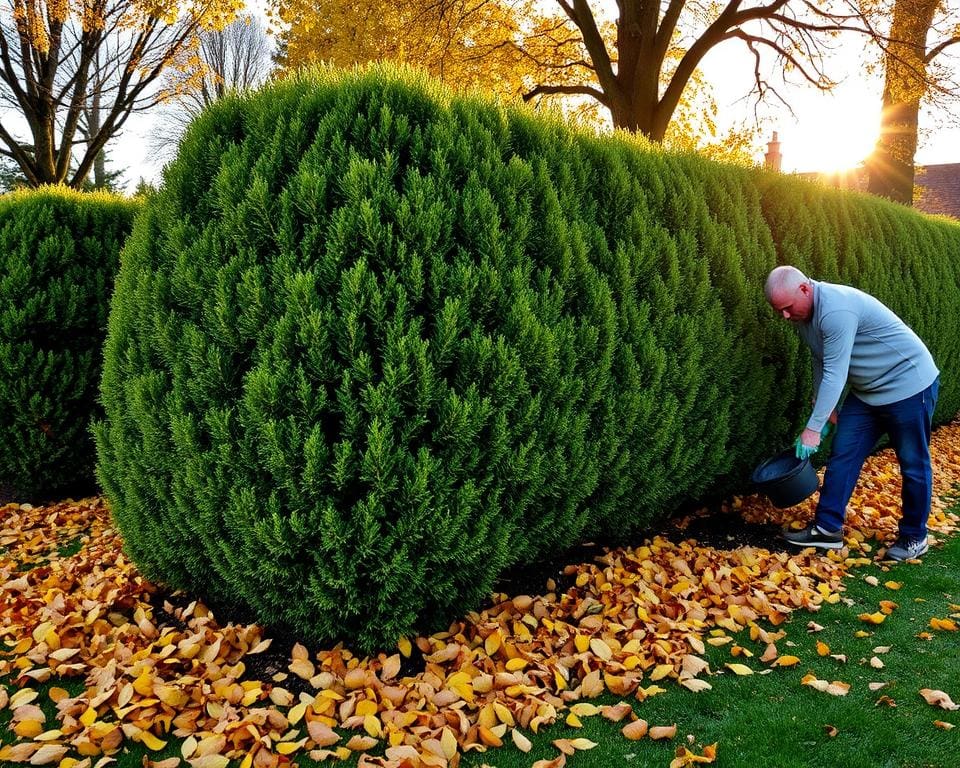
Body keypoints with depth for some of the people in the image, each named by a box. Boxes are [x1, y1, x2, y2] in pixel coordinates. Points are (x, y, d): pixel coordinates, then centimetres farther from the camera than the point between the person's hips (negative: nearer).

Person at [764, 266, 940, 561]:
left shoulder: (836, 310, -31)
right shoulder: (803, 314, -2)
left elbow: (835, 375, -31)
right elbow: (821, 362, 11)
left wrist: (813, 428, -29)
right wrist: (826, 408, 14)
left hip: (908, 384, -9)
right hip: (866, 391, 9)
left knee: (913, 465, 4)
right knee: (842, 455, 3)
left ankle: (914, 537, 18)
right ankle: (827, 529, 7)